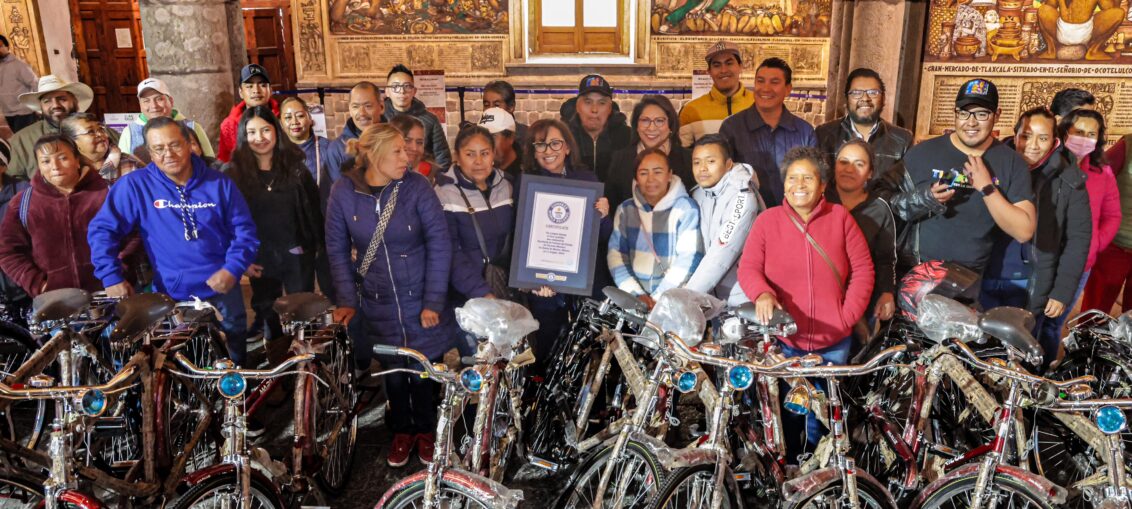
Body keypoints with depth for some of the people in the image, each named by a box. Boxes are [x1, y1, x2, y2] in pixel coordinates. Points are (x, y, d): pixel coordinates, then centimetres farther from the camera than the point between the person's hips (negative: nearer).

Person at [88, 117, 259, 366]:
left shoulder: (219, 183, -2)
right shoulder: (135, 185, -6)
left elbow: (244, 231, 0)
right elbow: (102, 229, -5)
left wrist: (232, 269, -15)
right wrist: (111, 277, -13)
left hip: (222, 292, 1)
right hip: (171, 296, -1)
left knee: (234, 366, 14)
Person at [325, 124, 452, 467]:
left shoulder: (417, 187, -12)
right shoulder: (344, 191, -8)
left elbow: (440, 244, -11)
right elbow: (337, 248, 0)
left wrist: (433, 302, -13)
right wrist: (347, 300, -3)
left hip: (420, 300, -1)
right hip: (378, 304, 1)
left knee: (423, 372, 9)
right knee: (393, 372, 12)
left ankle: (425, 431, 34)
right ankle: (402, 431, 36)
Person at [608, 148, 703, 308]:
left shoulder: (685, 208, 0)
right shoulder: (625, 209, 10)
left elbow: (689, 259, -8)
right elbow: (616, 252, 2)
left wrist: (659, 299, -15)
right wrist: (636, 294, -11)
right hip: (633, 299, 3)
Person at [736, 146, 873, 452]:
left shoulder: (840, 218, 0)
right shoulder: (767, 220, -1)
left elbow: (863, 270, 1)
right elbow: (748, 267, -5)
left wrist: (848, 316, -7)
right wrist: (761, 293, -26)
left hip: (833, 343, 1)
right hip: (784, 340, -1)